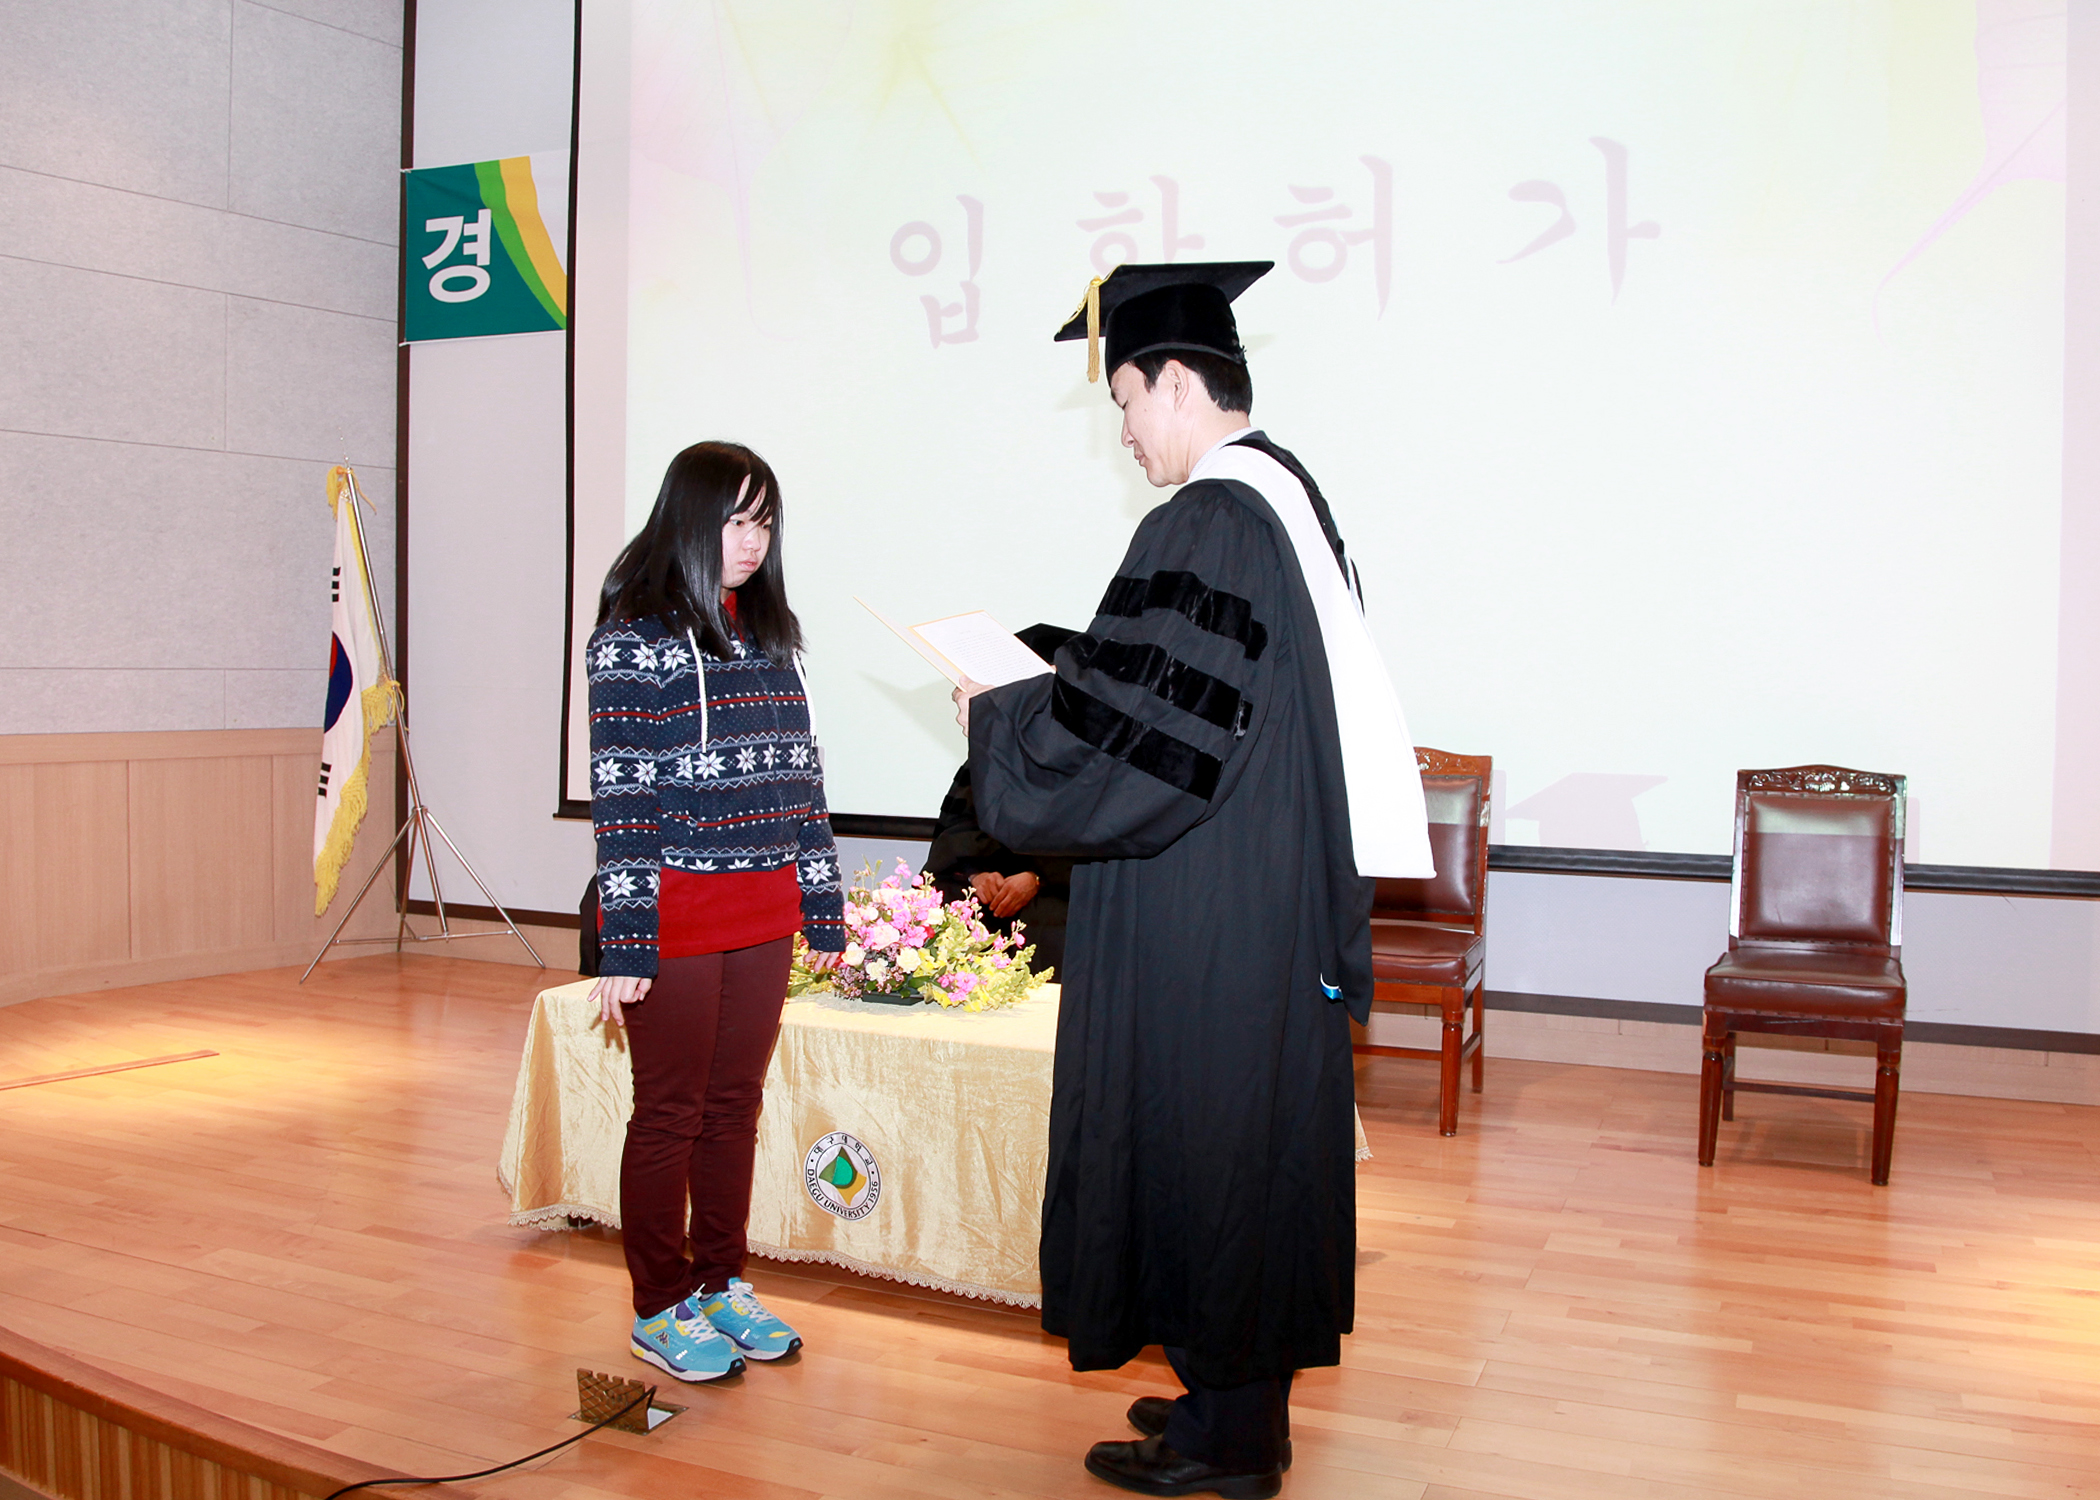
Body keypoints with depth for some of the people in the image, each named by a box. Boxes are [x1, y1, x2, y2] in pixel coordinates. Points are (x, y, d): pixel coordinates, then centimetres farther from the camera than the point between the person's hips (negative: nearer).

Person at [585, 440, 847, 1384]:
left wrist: (823, 906, 12)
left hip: (763, 915, 6)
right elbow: (621, 797, -11)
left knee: (735, 1108, 13)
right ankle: (659, 1308, 19)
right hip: (677, 917, -6)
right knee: (669, 1116, 5)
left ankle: (720, 1285, 27)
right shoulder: (635, 637, -7)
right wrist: (624, 941, -14)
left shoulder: (768, 633, 13)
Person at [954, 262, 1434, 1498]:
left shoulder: (1208, 525, -19)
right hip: (1286, 897, 10)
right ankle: (1246, 1393, 32)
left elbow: (1129, 725, -21)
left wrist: (999, 719, -6)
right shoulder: (1295, 498, 11)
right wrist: (1040, 693, 19)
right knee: (1260, 1132, 17)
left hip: (1204, 909, -10)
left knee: (1200, 1132, 2)